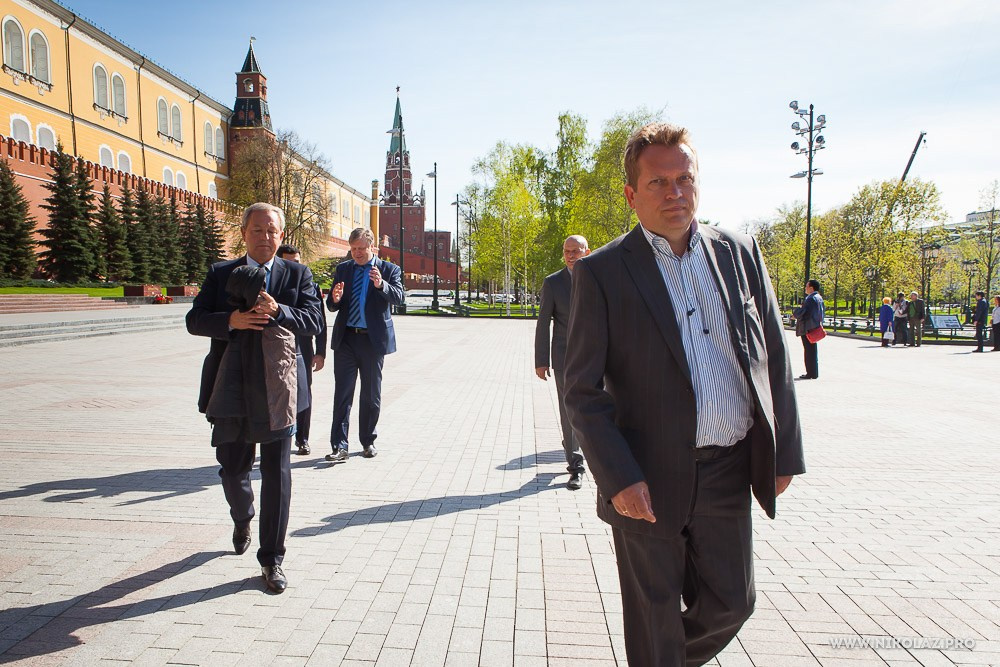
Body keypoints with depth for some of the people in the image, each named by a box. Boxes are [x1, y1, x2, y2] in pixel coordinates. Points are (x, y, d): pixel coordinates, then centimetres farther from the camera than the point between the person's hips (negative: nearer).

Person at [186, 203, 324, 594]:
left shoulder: (297, 274, 5)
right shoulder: (220, 274, 8)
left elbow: (314, 321, -6)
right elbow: (194, 320, 1)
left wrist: (278, 310, -24)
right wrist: (232, 320, -19)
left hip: (277, 388, -1)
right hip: (231, 388, 2)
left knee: (276, 474, 2)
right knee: (232, 469, 15)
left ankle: (271, 558, 16)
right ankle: (242, 520, 49)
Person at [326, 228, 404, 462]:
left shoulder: (389, 270, 1)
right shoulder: (342, 269, 9)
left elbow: (399, 297, -15)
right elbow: (331, 306, 9)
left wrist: (381, 285, -34)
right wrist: (335, 299, -15)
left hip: (373, 339, -1)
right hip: (346, 339, 2)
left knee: (371, 395, 10)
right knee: (342, 394, -2)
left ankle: (368, 441, 24)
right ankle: (339, 446, 1)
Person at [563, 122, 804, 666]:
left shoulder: (740, 252, 5)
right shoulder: (601, 272, -8)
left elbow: (774, 356, 9)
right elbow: (583, 391, -9)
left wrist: (784, 452, 6)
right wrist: (617, 478, -16)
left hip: (728, 473, 4)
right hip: (648, 477, -4)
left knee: (730, 603, 18)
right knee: (654, 618, 13)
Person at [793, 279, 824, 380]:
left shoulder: (810, 299, -19)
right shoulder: (819, 298, 11)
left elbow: (800, 313, -22)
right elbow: (822, 312, 19)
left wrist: (795, 311, -2)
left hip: (808, 329, -10)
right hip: (815, 328, 10)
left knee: (809, 351, -4)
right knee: (813, 351, 16)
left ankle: (811, 373, -1)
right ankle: (814, 373, 22)